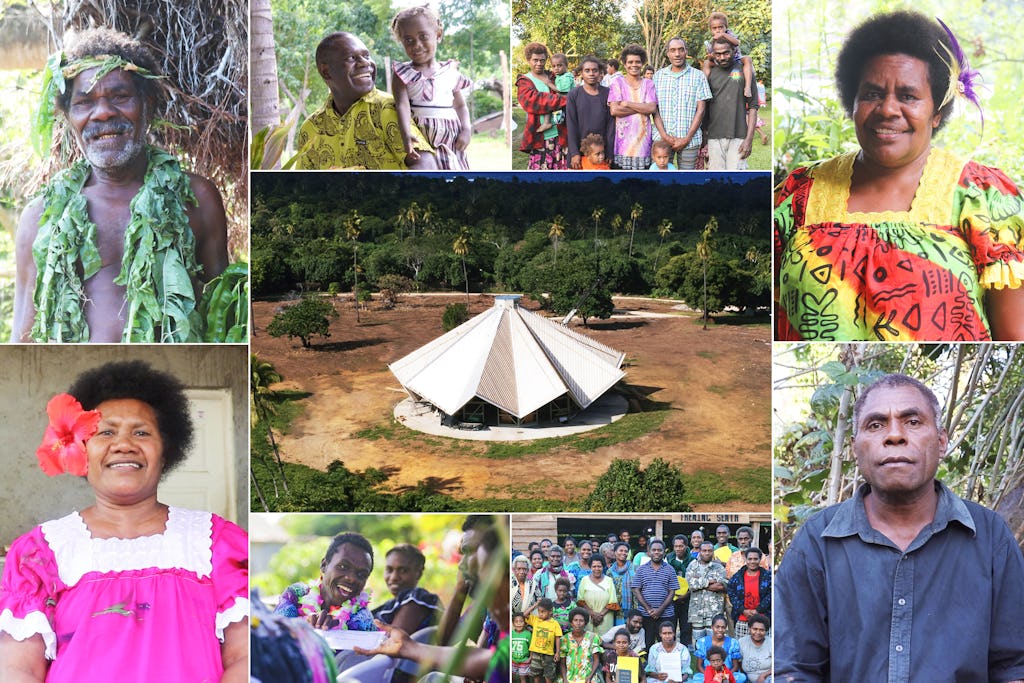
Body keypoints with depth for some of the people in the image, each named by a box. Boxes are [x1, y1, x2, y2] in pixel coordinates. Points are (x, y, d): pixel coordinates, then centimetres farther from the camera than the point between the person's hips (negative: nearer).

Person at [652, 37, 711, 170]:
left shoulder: (698, 76, 5)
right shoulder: (658, 75, 11)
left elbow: (701, 109, 1)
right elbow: (654, 109, 7)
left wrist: (687, 138, -8)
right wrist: (664, 135, -7)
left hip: (689, 140, -1)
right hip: (662, 139, 1)